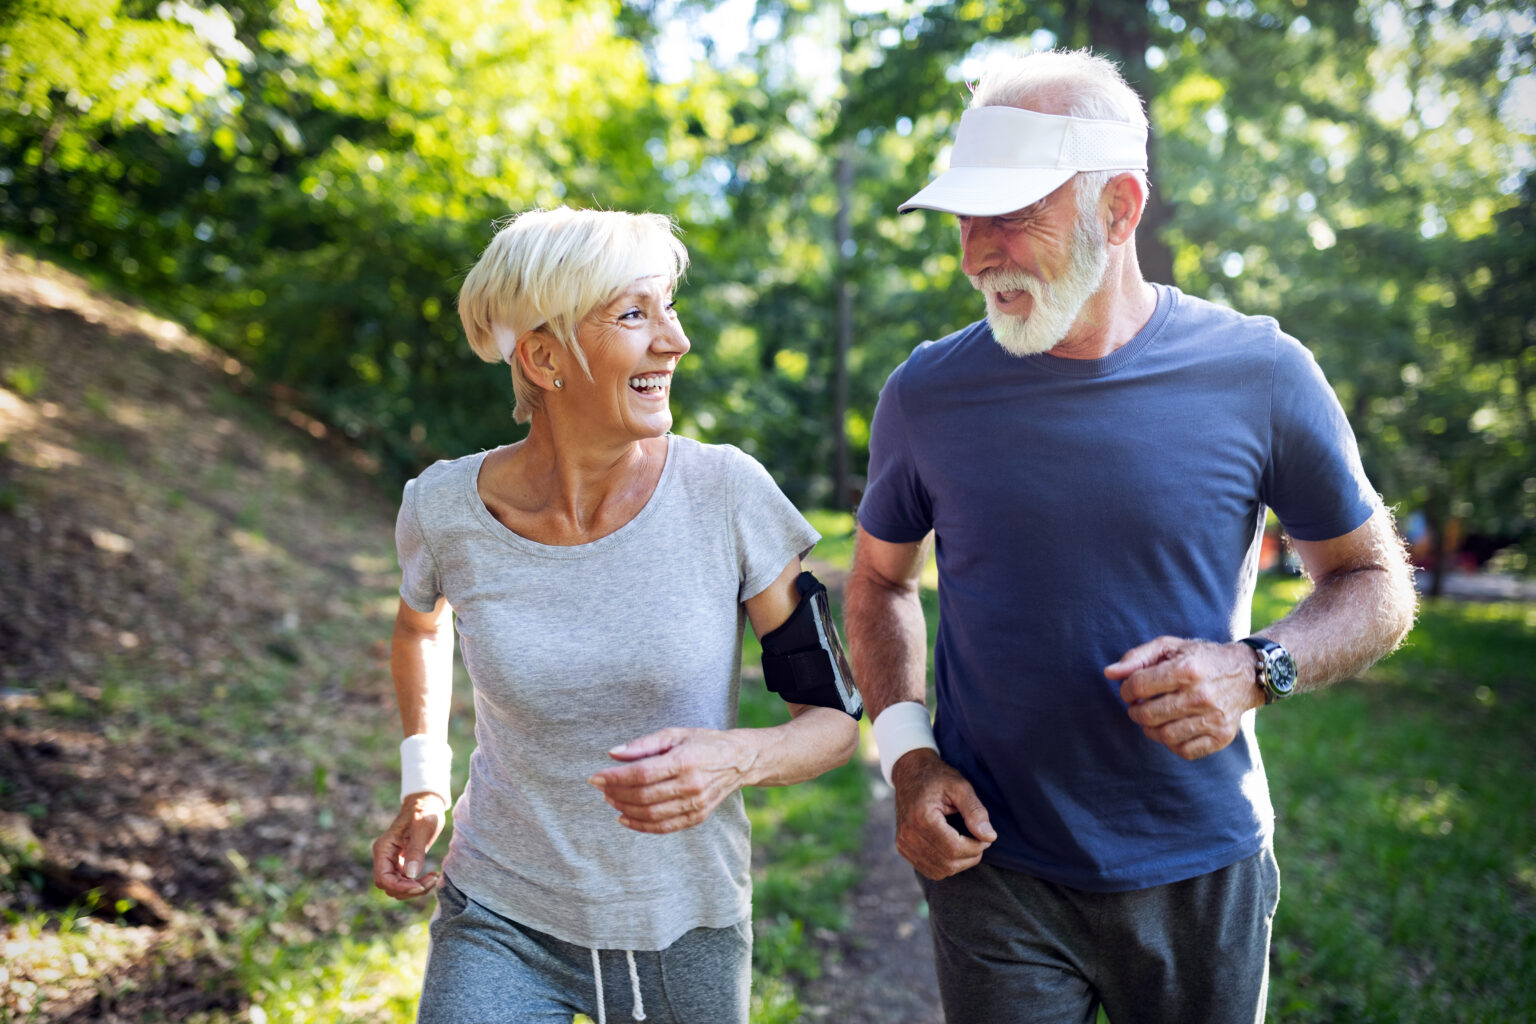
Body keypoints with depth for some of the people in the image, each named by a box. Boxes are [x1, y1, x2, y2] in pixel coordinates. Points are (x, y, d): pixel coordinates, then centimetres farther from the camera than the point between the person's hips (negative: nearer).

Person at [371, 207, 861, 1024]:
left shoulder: (726, 493, -17)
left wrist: (739, 758, -28)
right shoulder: (444, 510, -13)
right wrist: (423, 784, 3)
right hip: (503, 924, 0)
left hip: (688, 926, 0)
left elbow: (834, 718, -9)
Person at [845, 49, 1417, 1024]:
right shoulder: (928, 393, -6)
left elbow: (1378, 585, 1)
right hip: (994, 867, 0)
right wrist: (906, 752, -5)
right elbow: (881, 578, 9)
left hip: (1203, 872, 1)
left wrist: (1257, 670, -18)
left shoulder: (1259, 373, -10)